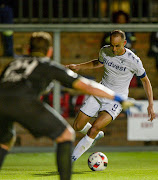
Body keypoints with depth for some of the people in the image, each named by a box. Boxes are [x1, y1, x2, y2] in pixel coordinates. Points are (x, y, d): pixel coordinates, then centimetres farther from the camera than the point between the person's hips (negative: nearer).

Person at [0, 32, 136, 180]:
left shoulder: (15, 62, 37)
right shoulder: (50, 66, 26)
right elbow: (87, 86, 23)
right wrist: (120, 100, 26)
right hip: (23, 102, -5)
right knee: (66, 135, 12)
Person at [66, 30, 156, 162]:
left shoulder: (134, 61, -18)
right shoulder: (105, 51, -5)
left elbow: (145, 80, -3)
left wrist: (151, 105, -6)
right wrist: (78, 66, 10)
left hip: (116, 100, -5)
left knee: (94, 129, -24)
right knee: (78, 126, 5)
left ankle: (71, 159, -13)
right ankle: (98, 135, 38)